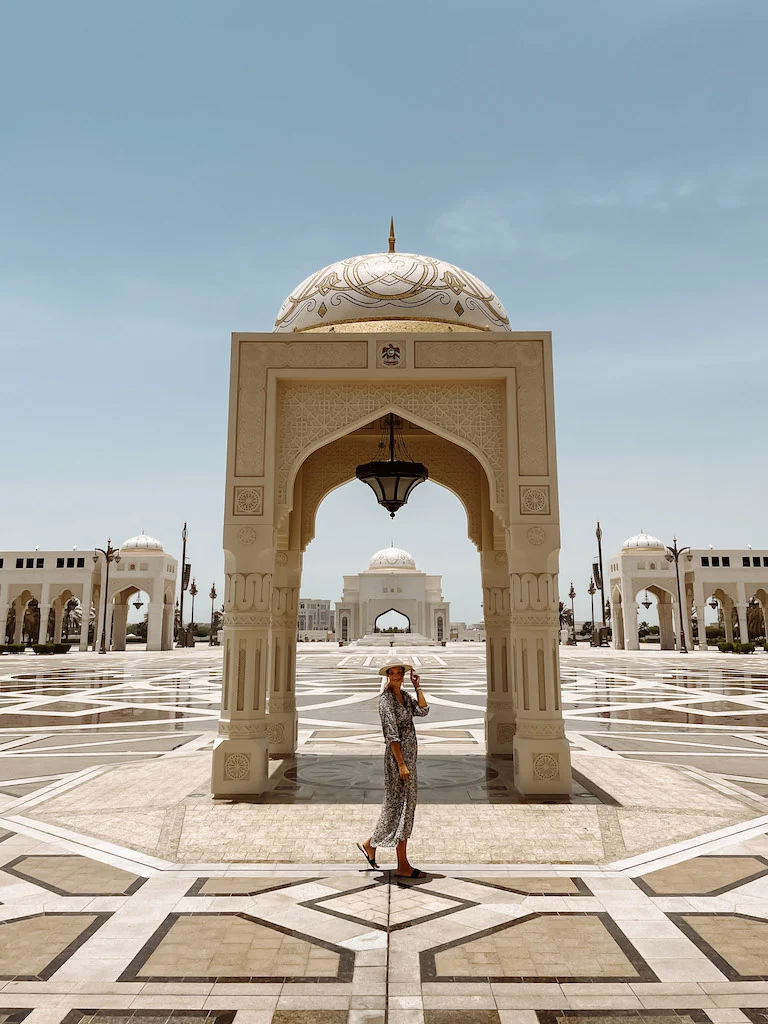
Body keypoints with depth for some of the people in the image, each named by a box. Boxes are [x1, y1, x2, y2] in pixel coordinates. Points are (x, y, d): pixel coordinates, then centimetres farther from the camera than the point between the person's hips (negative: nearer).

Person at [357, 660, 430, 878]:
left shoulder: (404, 696, 12)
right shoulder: (386, 699, -14)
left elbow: (423, 711, 0)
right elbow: (392, 734, -18)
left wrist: (417, 686, -2)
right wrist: (401, 764, -20)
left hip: (409, 755, 9)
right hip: (397, 756, -9)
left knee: (401, 805, 16)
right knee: (401, 806, -1)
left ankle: (370, 843, 29)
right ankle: (403, 865, 9)